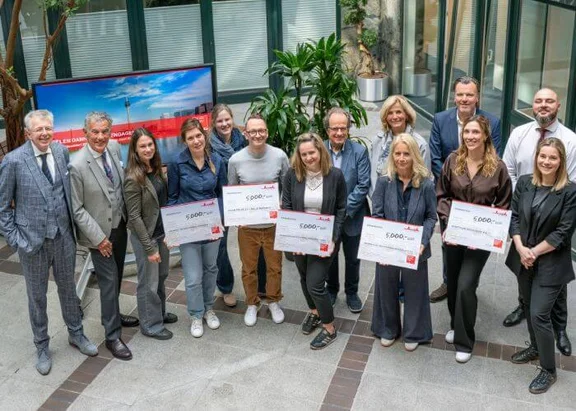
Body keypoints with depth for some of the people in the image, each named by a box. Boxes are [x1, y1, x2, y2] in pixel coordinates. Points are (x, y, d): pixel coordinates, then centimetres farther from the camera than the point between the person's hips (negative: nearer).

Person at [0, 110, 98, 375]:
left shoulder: (62, 151, -2)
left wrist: (73, 224, 5)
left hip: (64, 236, 3)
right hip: (33, 240, -3)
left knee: (68, 288, 19)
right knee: (37, 296, 13)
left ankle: (76, 334, 40)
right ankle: (42, 347, 30)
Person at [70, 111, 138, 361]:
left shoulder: (114, 148, -5)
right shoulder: (77, 166, -23)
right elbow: (76, 209, -17)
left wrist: (127, 216, 8)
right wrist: (98, 238, -17)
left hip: (120, 225, 6)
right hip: (100, 233, -6)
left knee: (116, 277, 20)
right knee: (109, 281, 1)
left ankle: (112, 315, 41)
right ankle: (113, 336, 13)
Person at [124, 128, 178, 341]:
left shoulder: (156, 169, 1)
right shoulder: (133, 179, -21)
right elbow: (134, 217, -20)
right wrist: (149, 247, -18)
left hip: (162, 232, 7)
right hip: (144, 236, -7)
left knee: (161, 276, 21)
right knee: (149, 282, 7)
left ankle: (160, 313, 40)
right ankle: (151, 324, 23)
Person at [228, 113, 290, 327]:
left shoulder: (280, 156, -10)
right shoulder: (235, 160, -10)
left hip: (274, 223, 0)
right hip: (247, 225, 0)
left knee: (274, 266, 15)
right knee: (249, 268, 15)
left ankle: (274, 301, 39)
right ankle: (252, 304, 36)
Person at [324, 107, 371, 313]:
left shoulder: (359, 151, -13)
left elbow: (363, 186, -13)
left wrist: (344, 209, -18)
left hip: (352, 216, -1)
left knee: (353, 258, 15)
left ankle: (351, 292, 37)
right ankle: (332, 289, 42)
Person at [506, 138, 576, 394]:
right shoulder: (524, 183, -1)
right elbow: (514, 217, 0)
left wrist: (534, 252, -13)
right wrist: (521, 249, -13)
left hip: (550, 263, -5)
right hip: (523, 257, 5)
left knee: (539, 313, -7)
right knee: (529, 307, 19)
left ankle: (549, 371, 10)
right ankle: (535, 348, 43)